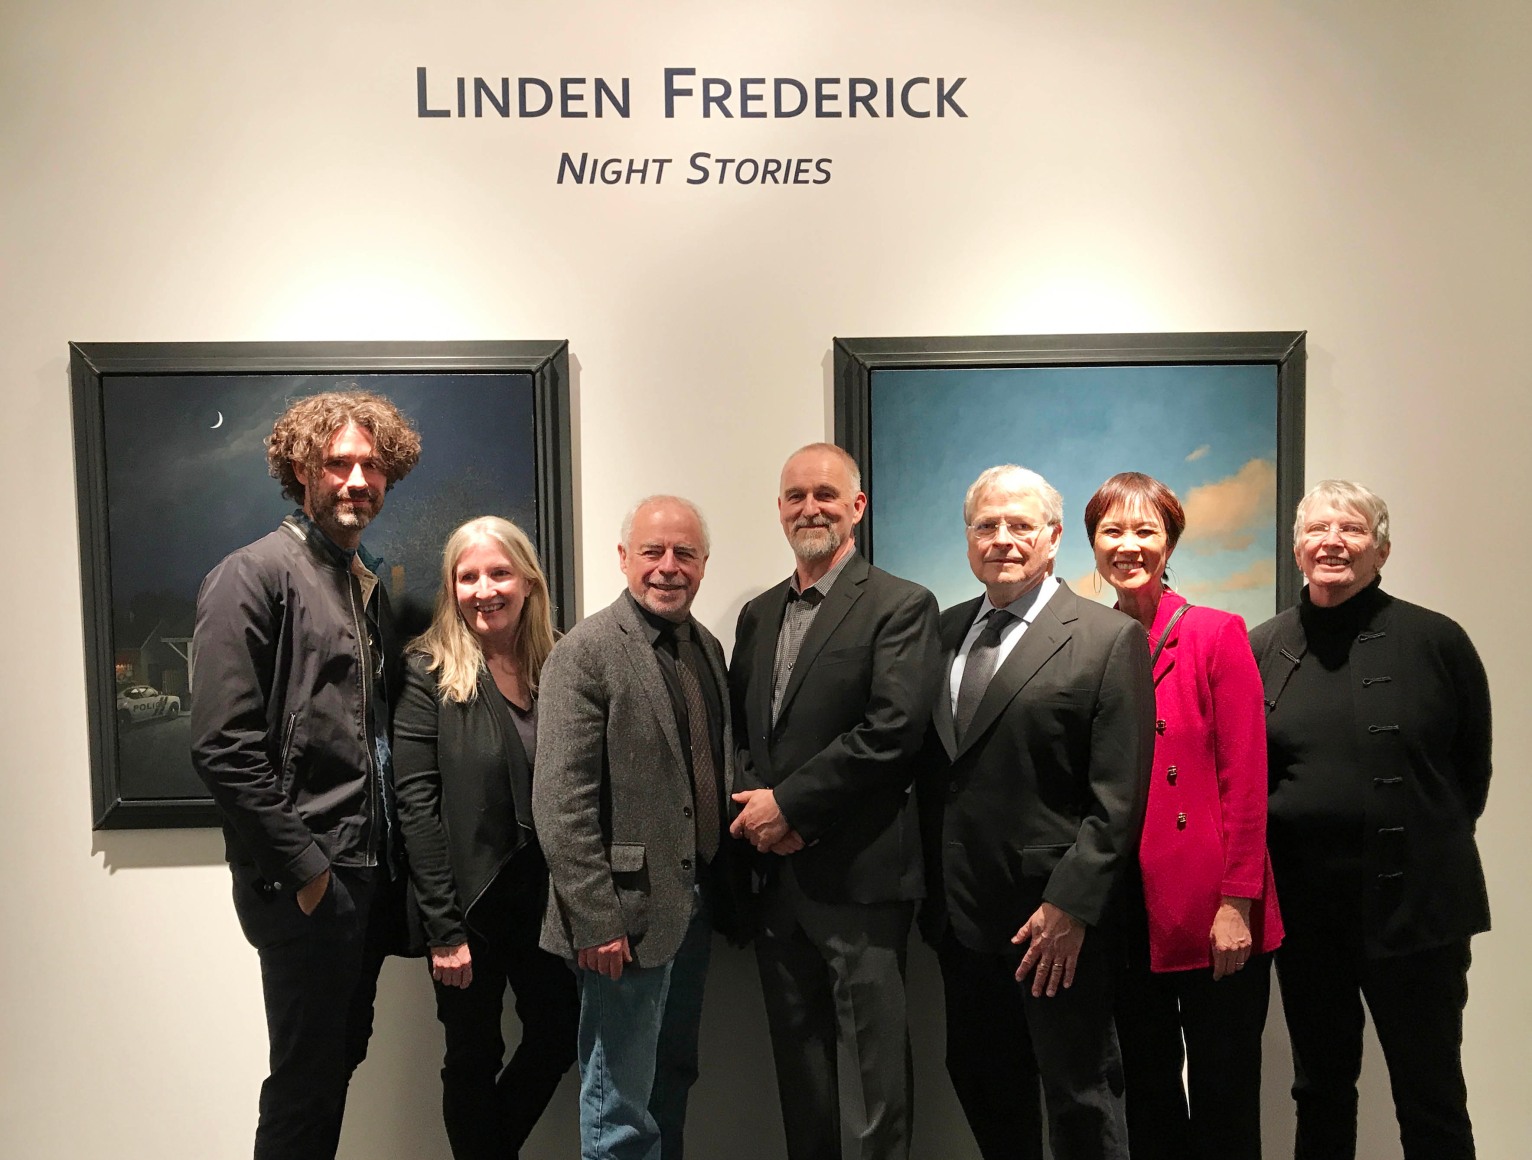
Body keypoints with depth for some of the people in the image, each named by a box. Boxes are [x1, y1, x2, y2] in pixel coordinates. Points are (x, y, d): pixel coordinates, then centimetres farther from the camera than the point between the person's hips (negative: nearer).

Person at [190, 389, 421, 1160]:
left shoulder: (368, 587, 13)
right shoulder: (253, 577, -11)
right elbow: (222, 745, -17)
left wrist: (388, 856, 8)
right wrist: (303, 866, -15)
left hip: (368, 873, 7)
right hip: (305, 882, -7)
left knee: (341, 1061, 19)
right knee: (306, 1081, 5)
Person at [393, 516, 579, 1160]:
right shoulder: (429, 672, -9)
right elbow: (416, 802, -12)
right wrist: (443, 928, -14)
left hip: (547, 894, 4)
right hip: (472, 901, -4)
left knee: (558, 1036, 14)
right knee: (474, 1059, 11)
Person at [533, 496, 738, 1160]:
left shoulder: (707, 648, 8)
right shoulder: (585, 653, -14)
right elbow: (561, 802, -17)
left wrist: (720, 887, 8)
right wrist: (595, 920, -19)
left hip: (696, 901, 7)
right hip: (629, 910, -7)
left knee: (673, 1080, 22)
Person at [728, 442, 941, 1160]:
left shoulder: (902, 607, -7)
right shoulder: (758, 614, 13)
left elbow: (894, 730, -17)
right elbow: (737, 729, 13)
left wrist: (789, 804, -15)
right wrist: (754, 805, -6)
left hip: (858, 876, -6)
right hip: (775, 871, 6)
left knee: (878, 1061, 5)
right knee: (797, 1060, 18)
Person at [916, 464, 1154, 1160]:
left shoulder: (1109, 639, -7)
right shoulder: (945, 632, 9)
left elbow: (1118, 797, -11)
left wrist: (1070, 906, -15)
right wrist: (932, 889, 8)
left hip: (1057, 919, -5)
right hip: (961, 913, 5)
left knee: (1080, 1100, 9)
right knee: (980, 1083, 18)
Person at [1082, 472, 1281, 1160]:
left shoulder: (1217, 634, -5)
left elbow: (1246, 779, -8)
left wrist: (1238, 902, -11)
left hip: (1213, 916, -3)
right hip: (1126, 915, 4)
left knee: (1224, 1101, 9)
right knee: (1146, 1097, 16)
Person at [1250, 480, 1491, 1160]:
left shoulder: (1436, 642, -5)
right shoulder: (1259, 649, 1)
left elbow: (1473, 768, 5)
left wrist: (1429, 846, 4)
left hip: (1415, 903, -2)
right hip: (1303, 904, 2)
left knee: (1432, 1102, 11)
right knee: (1319, 1091, 17)